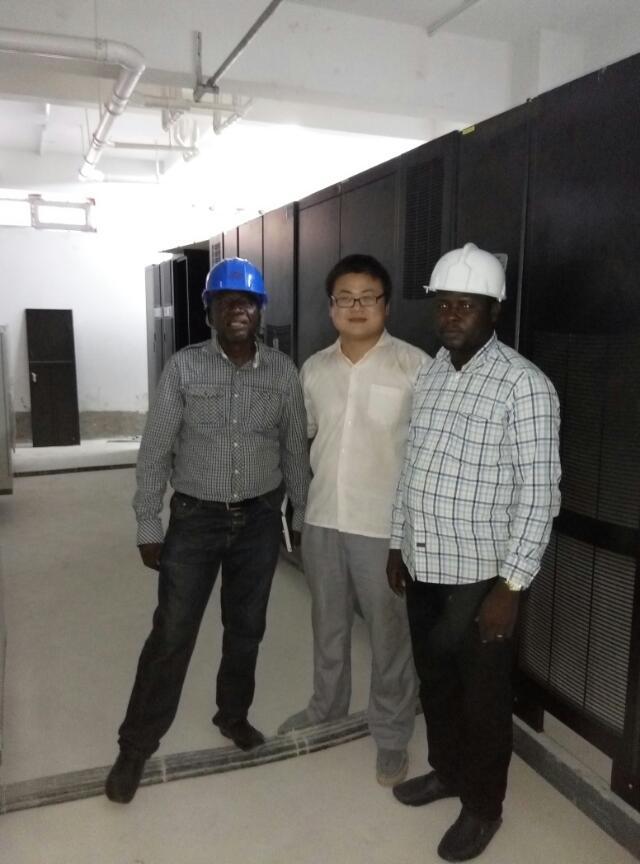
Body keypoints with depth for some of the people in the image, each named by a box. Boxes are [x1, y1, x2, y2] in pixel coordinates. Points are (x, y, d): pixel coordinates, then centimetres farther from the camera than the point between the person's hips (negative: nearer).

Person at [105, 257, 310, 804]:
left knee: (246, 628, 16)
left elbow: (295, 449, 6)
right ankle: (136, 747, 23)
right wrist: (148, 525, -7)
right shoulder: (184, 367, -8)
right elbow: (155, 451, -6)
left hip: (260, 519, 2)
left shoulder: (283, 372, -2)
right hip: (195, 517, -2)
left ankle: (234, 716, 40)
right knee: (172, 634, 4)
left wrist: (303, 515, 9)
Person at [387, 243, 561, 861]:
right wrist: (398, 545, 14)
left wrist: (512, 585, -17)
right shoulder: (429, 375, 7)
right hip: (424, 567, 6)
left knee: (482, 694, 12)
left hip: (480, 575, -6)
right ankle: (446, 770, 46)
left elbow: (538, 494, -16)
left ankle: (482, 806, 35)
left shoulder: (524, 385, -15)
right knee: (433, 679, 22)